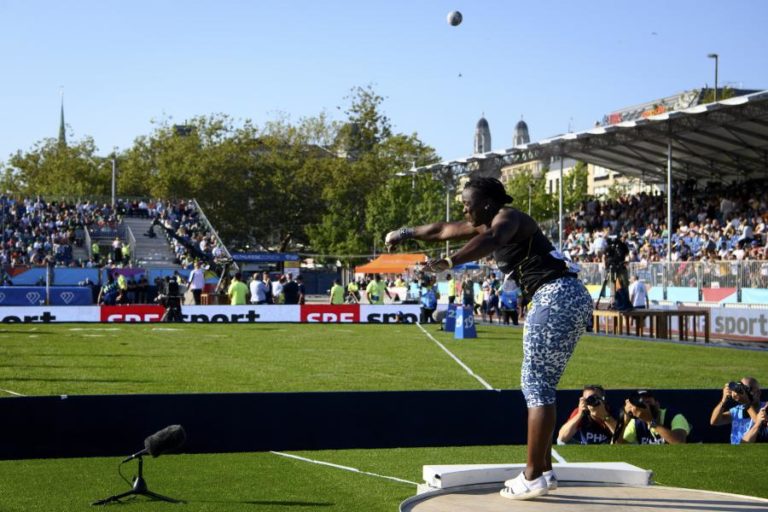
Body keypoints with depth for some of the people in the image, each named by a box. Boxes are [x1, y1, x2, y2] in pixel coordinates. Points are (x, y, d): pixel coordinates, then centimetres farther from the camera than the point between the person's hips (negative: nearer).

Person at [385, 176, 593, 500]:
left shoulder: (507, 216, -7)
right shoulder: (488, 225, 21)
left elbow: (491, 240, -31)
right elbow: (443, 230, 35)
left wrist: (449, 262, -42)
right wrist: (407, 233, 44)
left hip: (557, 297, -10)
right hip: (571, 300, 10)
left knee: (536, 385, -9)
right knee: (540, 386, 13)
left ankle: (534, 477, -11)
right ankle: (543, 471, 16)